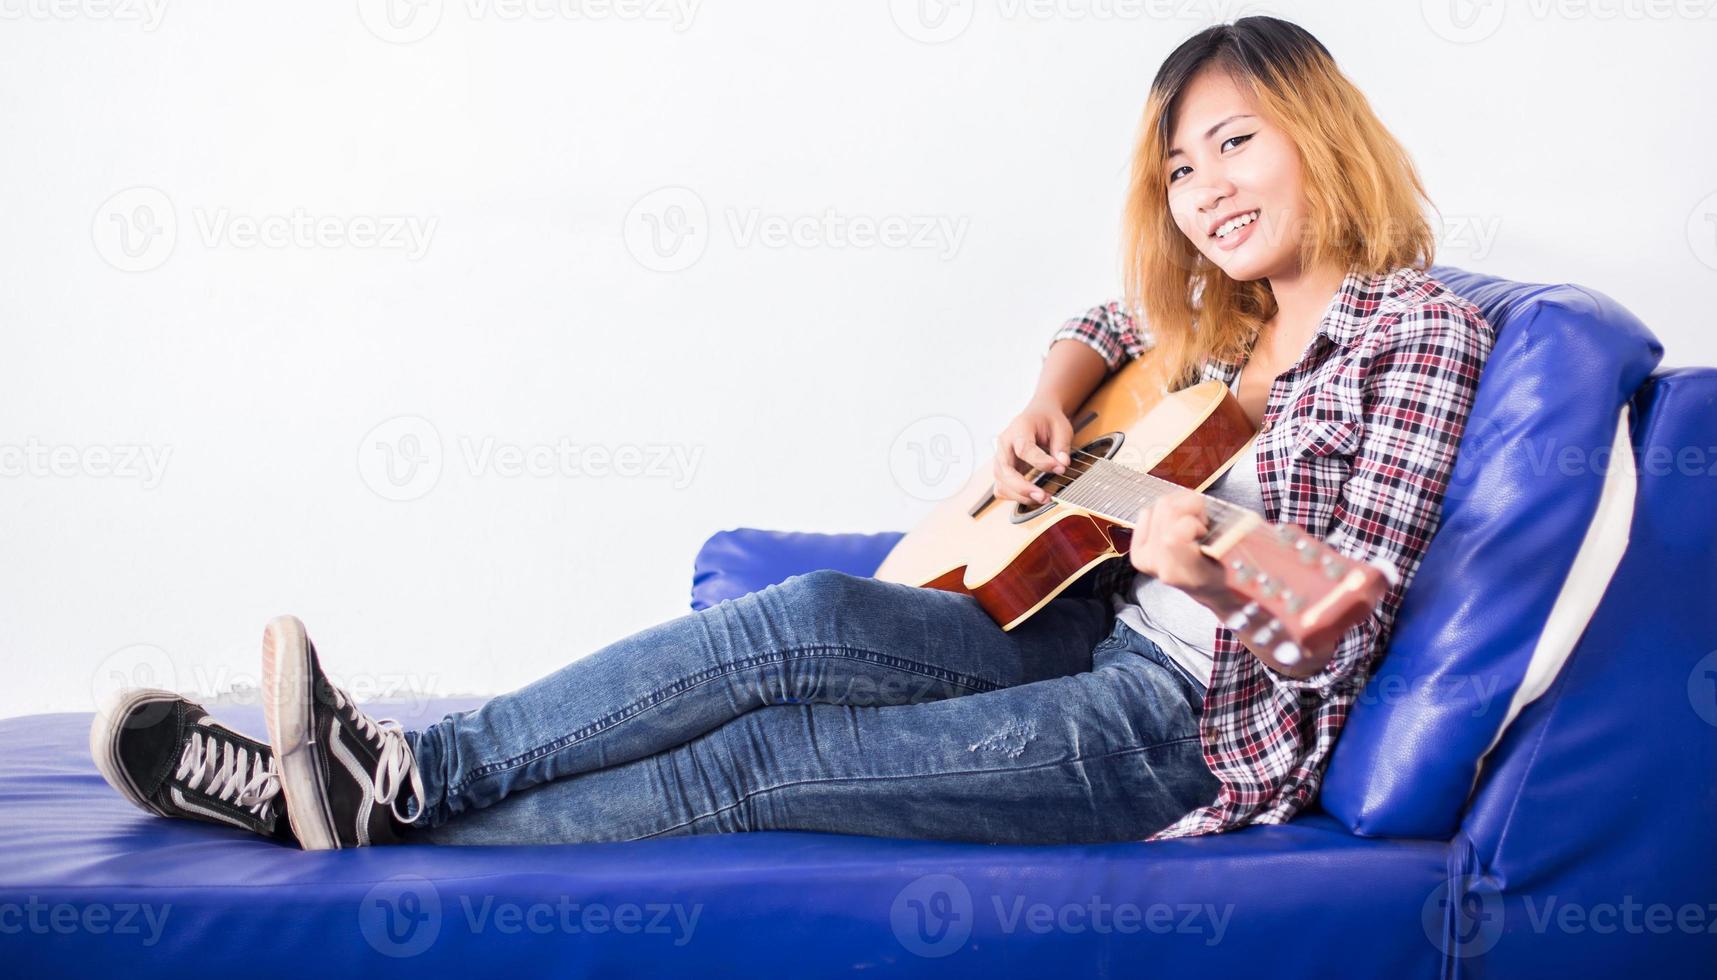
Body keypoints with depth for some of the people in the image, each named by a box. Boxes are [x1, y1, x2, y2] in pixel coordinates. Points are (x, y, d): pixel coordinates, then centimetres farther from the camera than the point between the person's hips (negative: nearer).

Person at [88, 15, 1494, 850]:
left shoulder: (1418, 330, -8)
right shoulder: (1214, 309, 13)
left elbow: (1347, 632, -12)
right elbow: (1101, 327, 34)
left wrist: (1219, 571, -33)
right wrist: (1044, 408, 10)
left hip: (1204, 722, -6)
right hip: (1096, 632, 6)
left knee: (763, 759, -18)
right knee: (806, 621, -21)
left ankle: (390, 805, -14)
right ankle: (396, 769, -22)